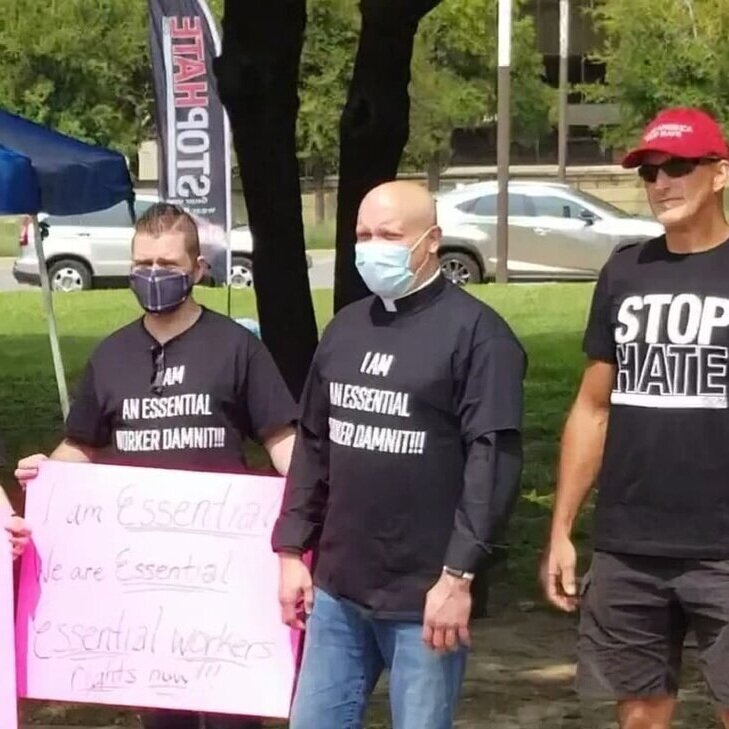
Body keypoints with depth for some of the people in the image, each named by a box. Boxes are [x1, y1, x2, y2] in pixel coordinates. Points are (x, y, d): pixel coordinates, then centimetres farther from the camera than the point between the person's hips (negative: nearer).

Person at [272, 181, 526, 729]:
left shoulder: (475, 333, -9)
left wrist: (458, 575, -19)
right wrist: (292, 550, 12)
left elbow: (494, 460, -15)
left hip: (424, 597, -6)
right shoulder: (344, 329, 13)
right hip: (337, 589, 6)